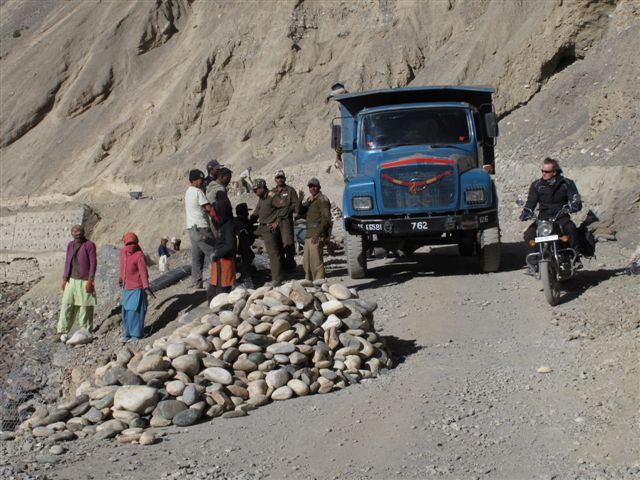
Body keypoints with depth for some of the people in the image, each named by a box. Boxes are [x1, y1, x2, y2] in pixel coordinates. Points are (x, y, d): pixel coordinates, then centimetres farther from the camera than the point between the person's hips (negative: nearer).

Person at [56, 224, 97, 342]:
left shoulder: (89, 245, -7)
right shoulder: (70, 245, 11)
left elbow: (93, 263, -9)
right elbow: (67, 262, 15)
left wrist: (90, 281, -15)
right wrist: (64, 279, 9)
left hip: (84, 282, -5)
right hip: (71, 280, 5)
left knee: (85, 307, -2)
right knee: (67, 305, 0)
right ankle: (62, 331, 0)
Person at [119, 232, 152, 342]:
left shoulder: (139, 255, -15)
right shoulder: (122, 252, 5)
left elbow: (143, 271, -20)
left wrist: (146, 287, -28)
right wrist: (120, 279, 32)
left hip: (137, 289, -7)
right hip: (126, 288, 7)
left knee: (135, 311, -6)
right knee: (126, 312, 9)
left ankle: (136, 335, 1)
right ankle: (127, 334, 18)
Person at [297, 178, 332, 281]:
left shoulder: (322, 200, -9)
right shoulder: (309, 200, 19)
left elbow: (326, 219, -17)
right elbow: (301, 213, 14)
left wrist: (318, 233, -25)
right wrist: (300, 200, -1)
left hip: (317, 235, -9)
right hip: (309, 234, 9)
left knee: (316, 260, -12)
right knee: (306, 261, 13)